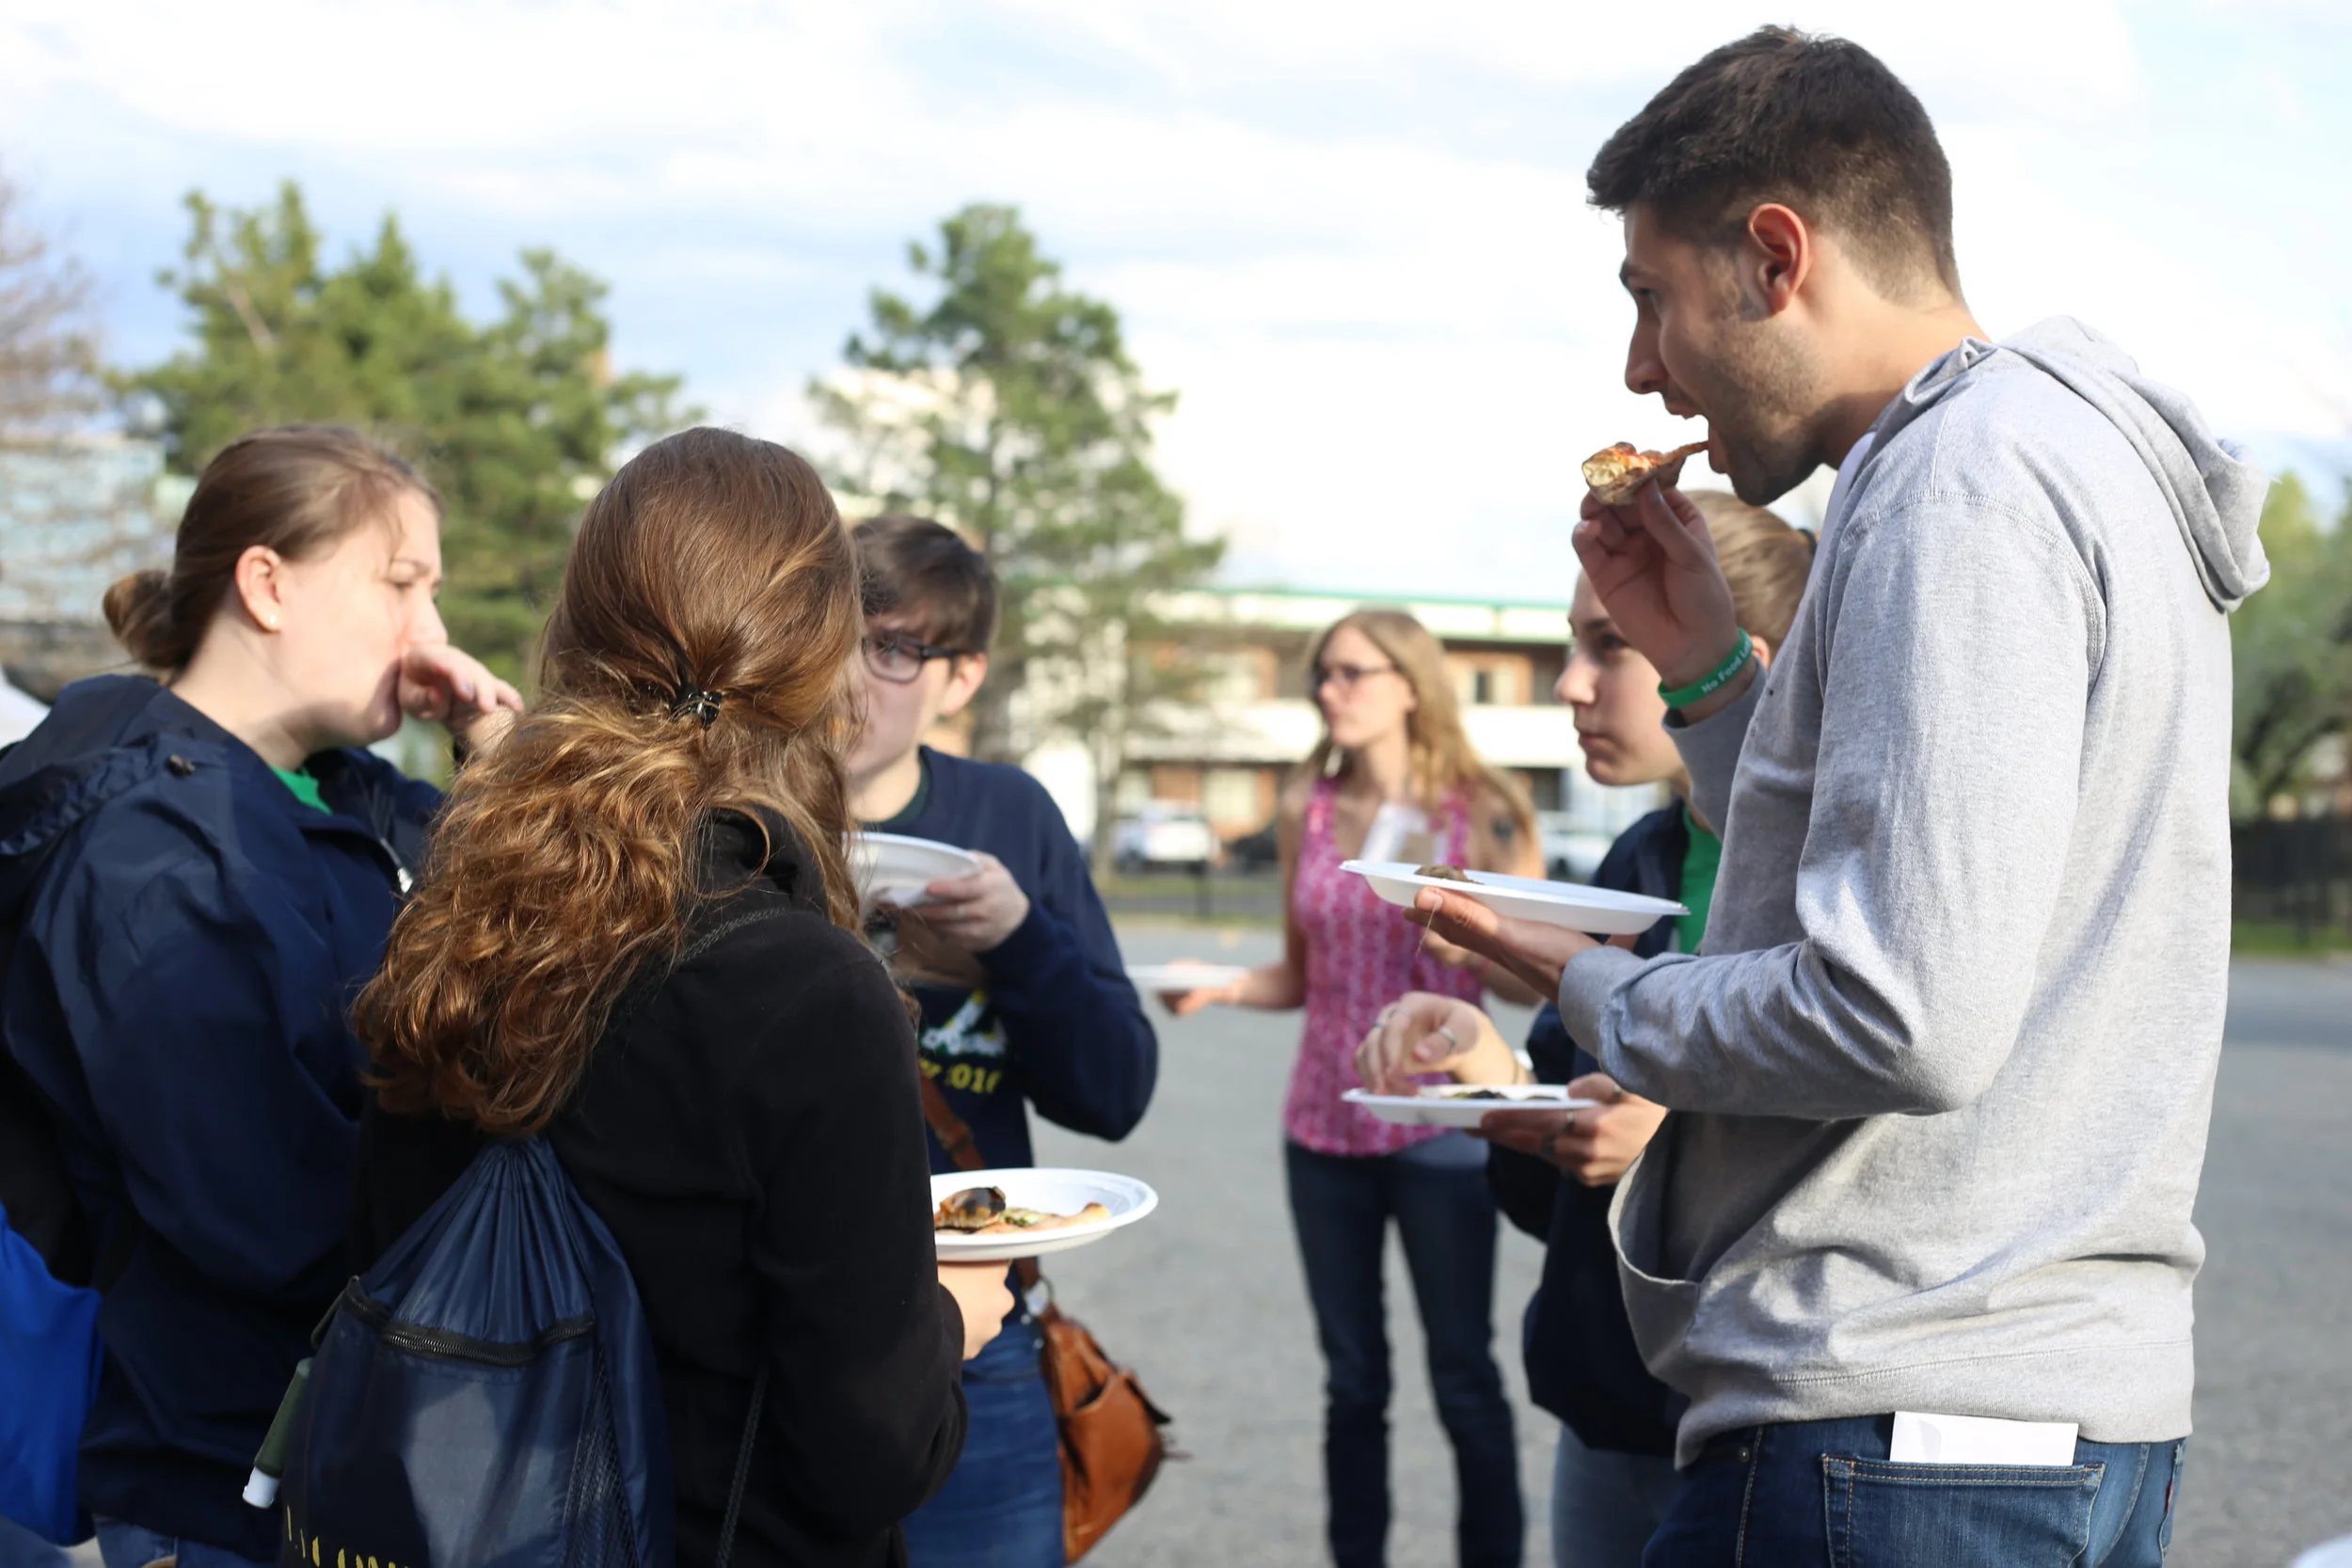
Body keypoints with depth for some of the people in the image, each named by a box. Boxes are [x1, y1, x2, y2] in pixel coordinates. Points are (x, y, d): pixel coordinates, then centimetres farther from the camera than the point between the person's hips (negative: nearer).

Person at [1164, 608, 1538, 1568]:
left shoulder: (1483, 814, -3)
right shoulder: (1310, 813, 8)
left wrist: (1472, 940, -21)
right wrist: (1217, 989, -4)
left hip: (1436, 1123, -4)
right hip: (1324, 1126, 4)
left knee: (1463, 1376, 1)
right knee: (1351, 1379, 10)